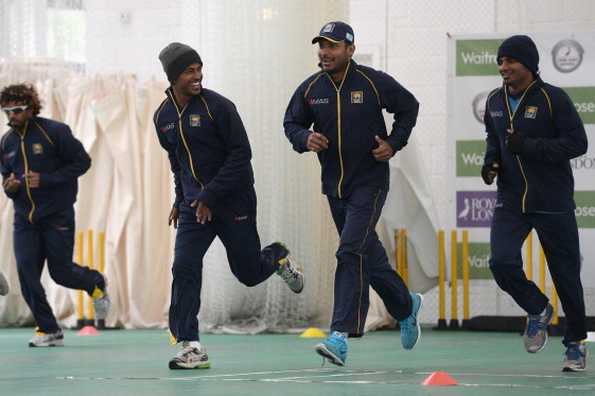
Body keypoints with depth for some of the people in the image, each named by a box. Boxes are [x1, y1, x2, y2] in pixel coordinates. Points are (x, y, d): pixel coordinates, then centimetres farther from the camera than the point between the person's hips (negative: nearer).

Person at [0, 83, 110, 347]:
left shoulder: (54, 132, -10)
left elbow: (82, 162, -9)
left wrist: (46, 179, -17)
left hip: (57, 215, -5)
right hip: (24, 218, 5)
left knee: (61, 273, -2)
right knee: (26, 272, -7)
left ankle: (96, 284, 33)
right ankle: (48, 330, 4)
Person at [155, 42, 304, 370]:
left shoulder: (218, 107, -13)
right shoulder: (163, 116, 4)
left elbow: (241, 155, -14)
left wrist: (210, 197, -19)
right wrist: (181, 200, 15)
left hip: (234, 201, -4)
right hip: (194, 204, 4)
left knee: (248, 273, 4)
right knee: (184, 268, -13)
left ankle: (277, 257, 40)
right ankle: (190, 346, -11)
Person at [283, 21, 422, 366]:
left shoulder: (373, 82, -9)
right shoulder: (311, 89, 0)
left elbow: (409, 106, 6)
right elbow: (291, 123, 12)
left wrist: (394, 143, -5)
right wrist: (305, 139, -10)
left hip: (370, 182, -5)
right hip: (335, 185, 5)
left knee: (350, 251, -19)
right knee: (369, 254, 16)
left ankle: (341, 336, -23)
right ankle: (405, 305, 42)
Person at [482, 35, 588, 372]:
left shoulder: (553, 98, -11)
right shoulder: (495, 101, 7)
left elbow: (578, 143, -15)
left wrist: (527, 146, -23)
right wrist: (491, 161, 2)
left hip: (553, 204, -4)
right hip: (511, 202, 4)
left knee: (566, 274, 4)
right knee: (502, 262, -15)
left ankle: (576, 343, 24)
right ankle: (538, 310, 15)